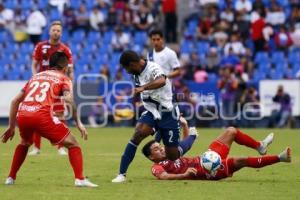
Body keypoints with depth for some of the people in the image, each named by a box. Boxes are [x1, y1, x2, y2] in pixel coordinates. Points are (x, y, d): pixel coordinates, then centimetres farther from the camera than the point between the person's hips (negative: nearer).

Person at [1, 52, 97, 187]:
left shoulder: (36, 76, 32)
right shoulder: (63, 79, 18)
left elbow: (15, 101, 28)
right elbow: (69, 99, -4)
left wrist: (11, 127, 32)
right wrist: (78, 123, -5)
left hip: (22, 115, 5)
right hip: (42, 115, -5)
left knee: (24, 143, 36)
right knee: (72, 144, 8)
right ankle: (80, 179, -8)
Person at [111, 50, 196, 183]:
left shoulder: (153, 69, -23)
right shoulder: (137, 74, 2)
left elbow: (161, 81, -47)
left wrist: (143, 88, -59)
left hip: (167, 113, -6)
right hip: (151, 113, 6)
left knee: (173, 156, 3)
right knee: (138, 134, -24)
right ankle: (121, 174, -24)